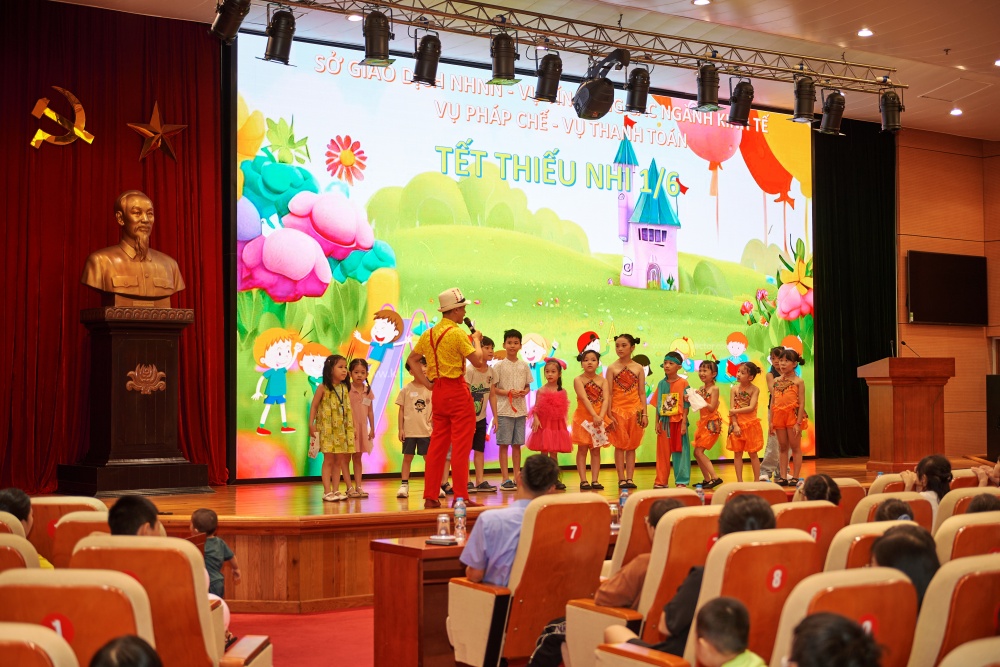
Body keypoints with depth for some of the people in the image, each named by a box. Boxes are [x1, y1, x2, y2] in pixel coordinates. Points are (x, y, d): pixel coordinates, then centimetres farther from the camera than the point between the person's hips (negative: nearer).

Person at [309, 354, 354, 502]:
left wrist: (352, 426, 8)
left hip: (342, 430, 5)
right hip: (327, 429, -5)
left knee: (339, 461, 6)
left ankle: (336, 490, 13)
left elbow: (348, 408, 11)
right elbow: (314, 406, -5)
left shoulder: (345, 388, 7)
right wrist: (311, 424, -12)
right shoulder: (323, 388, -7)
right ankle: (327, 492, 3)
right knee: (328, 460, -1)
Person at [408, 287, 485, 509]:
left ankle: (430, 497, 11)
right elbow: (478, 360, -13)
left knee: (437, 444, 10)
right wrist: (476, 340, 4)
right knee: (461, 444, -3)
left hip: (438, 391, 7)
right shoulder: (457, 333, -12)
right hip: (457, 391, -7)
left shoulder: (429, 333, 10)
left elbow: (412, 359, 14)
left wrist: (426, 383, 9)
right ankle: (461, 497, -3)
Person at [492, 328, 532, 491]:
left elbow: (528, 386, 15)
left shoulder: (524, 365, 9)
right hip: (504, 409, -4)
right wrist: (508, 392, -16)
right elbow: (493, 388, -3)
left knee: (517, 444, 9)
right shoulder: (499, 365, -2)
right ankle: (505, 479, 1)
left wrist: (524, 392, -7)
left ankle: (517, 477, 16)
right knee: (504, 444, -2)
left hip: (520, 409, 4)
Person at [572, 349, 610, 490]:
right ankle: (583, 481, 0)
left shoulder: (602, 380, 4)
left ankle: (595, 480, 7)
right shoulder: (578, 380, -4)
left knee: (596, 450, 5)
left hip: (599, 418, 3)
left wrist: (601, 416, -22)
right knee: (582, 449, -1)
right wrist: (594, 416, -25)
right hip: (583, 418, -3)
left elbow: (605, 400, -7)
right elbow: (584, 399, -15)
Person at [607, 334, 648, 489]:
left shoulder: (638, 368, 5)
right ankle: (621, 479, 4)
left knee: (632, 446, 4)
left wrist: (644, 414, 0)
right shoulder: (612, 368, 1)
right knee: (620, 445, 1)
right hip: (618, 410, -1)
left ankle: (629, 478, 8)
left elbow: (642, 393, 5)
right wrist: (609, 415, -8)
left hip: (635, 410, 1)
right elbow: (609, 393, -2)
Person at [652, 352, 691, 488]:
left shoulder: (683, 383, -4)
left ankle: (681, 481, 10)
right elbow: (658, 405, 9)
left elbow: (686, 404, -6)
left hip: (678, 421, -4)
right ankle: (661, 481, 16)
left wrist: (684, 423, -11)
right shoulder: (661, 384, 7)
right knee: (663, 452, 9)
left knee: (679, 451, 2)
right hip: (664, 422, 4)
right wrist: (657, 423, 4)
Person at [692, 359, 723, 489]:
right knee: (697, 452, 7)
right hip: (703, 422, 8)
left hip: (712, 423, -8)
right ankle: (707, 479, 15)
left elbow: (711, 408, -17)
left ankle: (715, 477, -10)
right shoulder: (701, 388, 10)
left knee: (699, 451, -13)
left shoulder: (714, 388, -11)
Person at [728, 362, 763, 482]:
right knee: (737, 453, 5)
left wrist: (736, 411, -16)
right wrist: (735, 425, -13)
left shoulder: (754, 390, -6)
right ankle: (739, 481, 12)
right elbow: (732, 409, -5)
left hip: (751, 424, -3)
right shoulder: (734, 389, 0)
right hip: (737, 424, 3)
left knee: (753, 454, 4)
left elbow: (751, 408, -16)